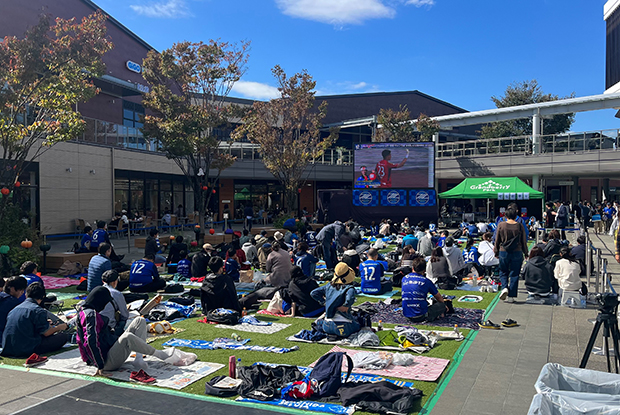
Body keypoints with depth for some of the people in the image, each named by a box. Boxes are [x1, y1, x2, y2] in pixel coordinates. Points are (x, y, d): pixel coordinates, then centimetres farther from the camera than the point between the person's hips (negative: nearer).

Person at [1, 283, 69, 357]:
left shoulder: (15, 309, 13)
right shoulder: (39, 311, -12)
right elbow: (46, 333, -9)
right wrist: (58, 327, 14)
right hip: (27, 350, -8)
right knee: (64, 336, -4)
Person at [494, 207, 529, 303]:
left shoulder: (501, 225, -3)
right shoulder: (519, 226, -3)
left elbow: (497, 240, 3)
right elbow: (524, 241, 3)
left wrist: (496, 252, 14)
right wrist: (526, 253, 15)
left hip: (503, 252, 0)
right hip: (517, 253, 0)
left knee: (503, 272, 17)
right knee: (514, 274, 6)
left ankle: (504, 287, -7)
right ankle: (511, 296, 8)